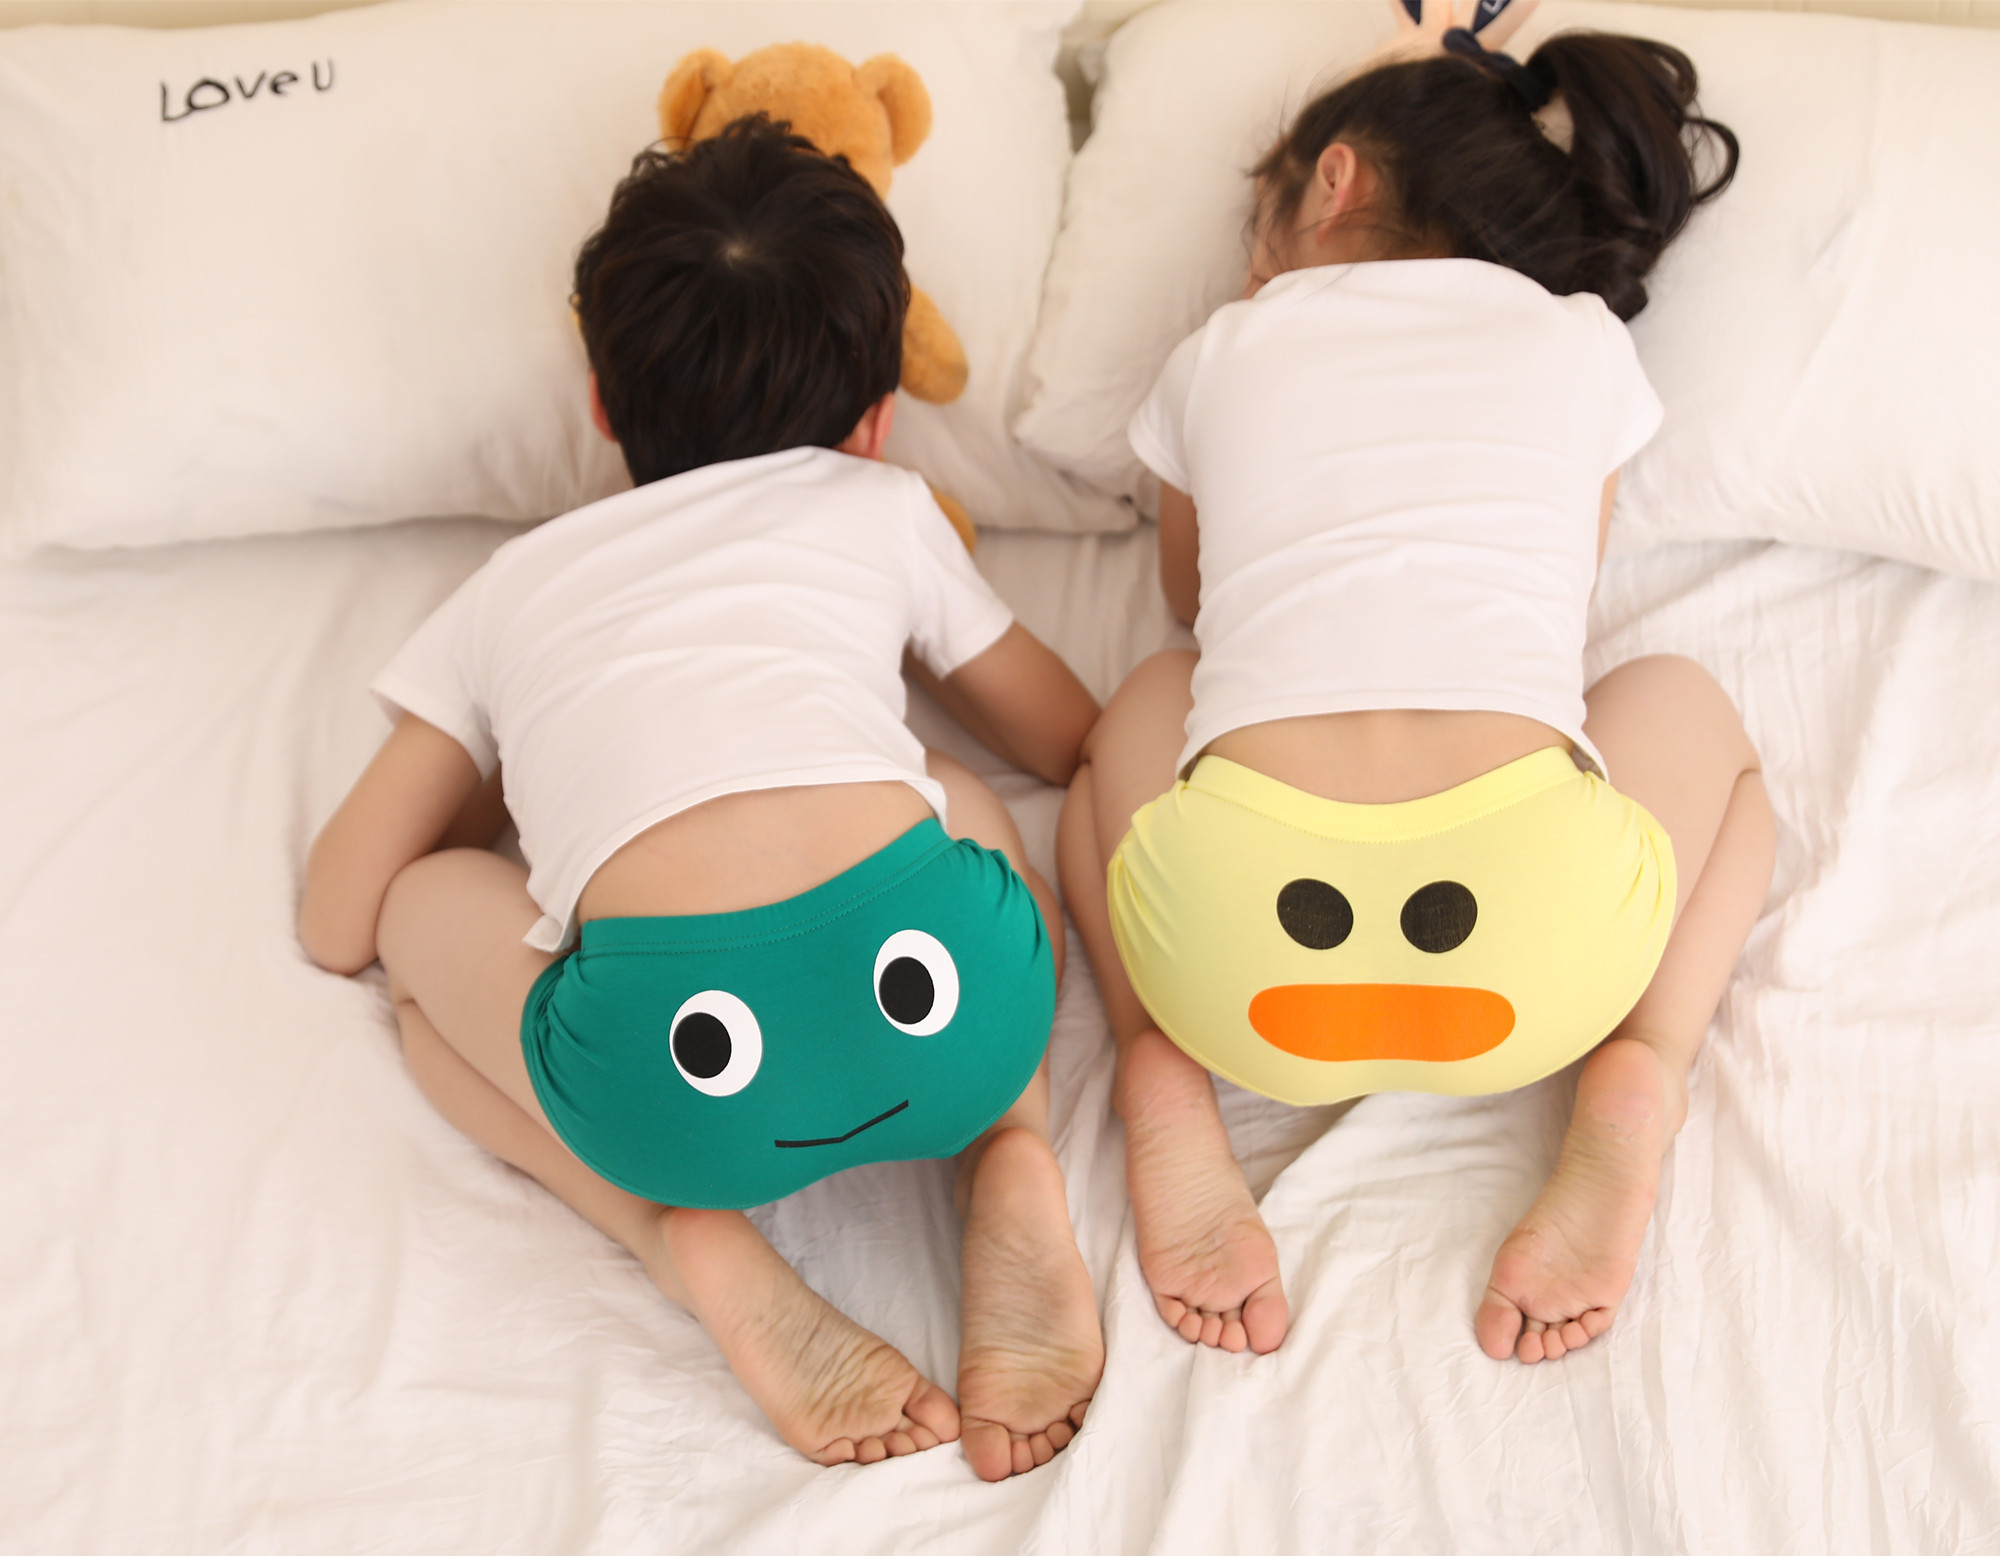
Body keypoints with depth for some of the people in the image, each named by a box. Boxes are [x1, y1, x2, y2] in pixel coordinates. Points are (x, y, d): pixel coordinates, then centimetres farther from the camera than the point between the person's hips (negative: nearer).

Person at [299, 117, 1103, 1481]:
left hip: (672, 1075, -1)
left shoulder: (516, 583, 28)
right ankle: (1013, 1163, 10)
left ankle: (695, 1238, 7)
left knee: (423, 917, 28)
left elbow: (339, 923, 28)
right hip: (946, 1001, 2)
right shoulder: (882, 505, 29)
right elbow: (1071, 742, 43)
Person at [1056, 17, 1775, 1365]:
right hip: (1536, 959, 0)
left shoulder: (1223, 353, 20)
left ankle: (1164, 1072, 8)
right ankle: (1637, 1073, 4)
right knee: (1692, 709, 34)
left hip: (1236, 953, 1)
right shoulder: (1585, 337, 20)